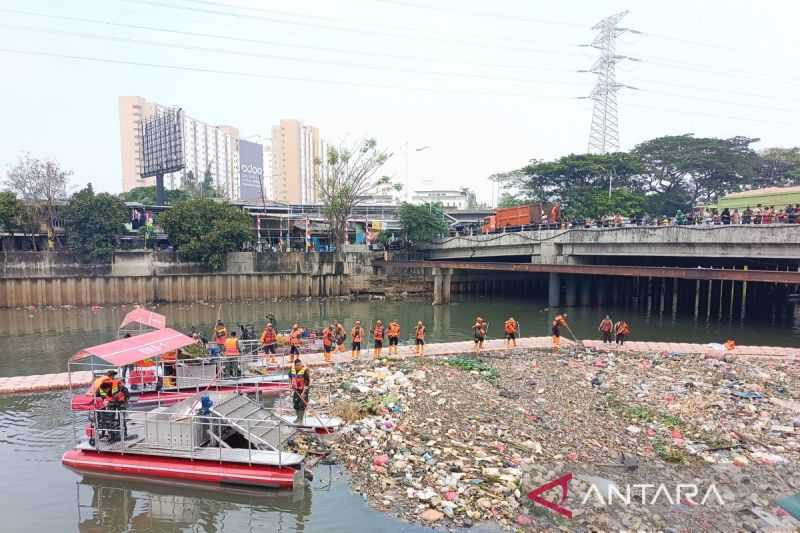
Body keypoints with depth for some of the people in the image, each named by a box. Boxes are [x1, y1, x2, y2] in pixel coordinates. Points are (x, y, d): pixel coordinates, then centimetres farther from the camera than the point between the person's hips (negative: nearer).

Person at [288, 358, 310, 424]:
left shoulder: (305, 370, -25)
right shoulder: (292, 368, -7)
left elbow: (307, 382, -24)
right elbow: (290, 377, 14)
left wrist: (303, 392, -25)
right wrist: (292, 385, 9)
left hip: (304, 389, -5)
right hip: (296, 389, 5)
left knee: (302, 405, -4)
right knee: (295, 404, 13)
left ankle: (301, 419, 11)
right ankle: (298, 417, 34)